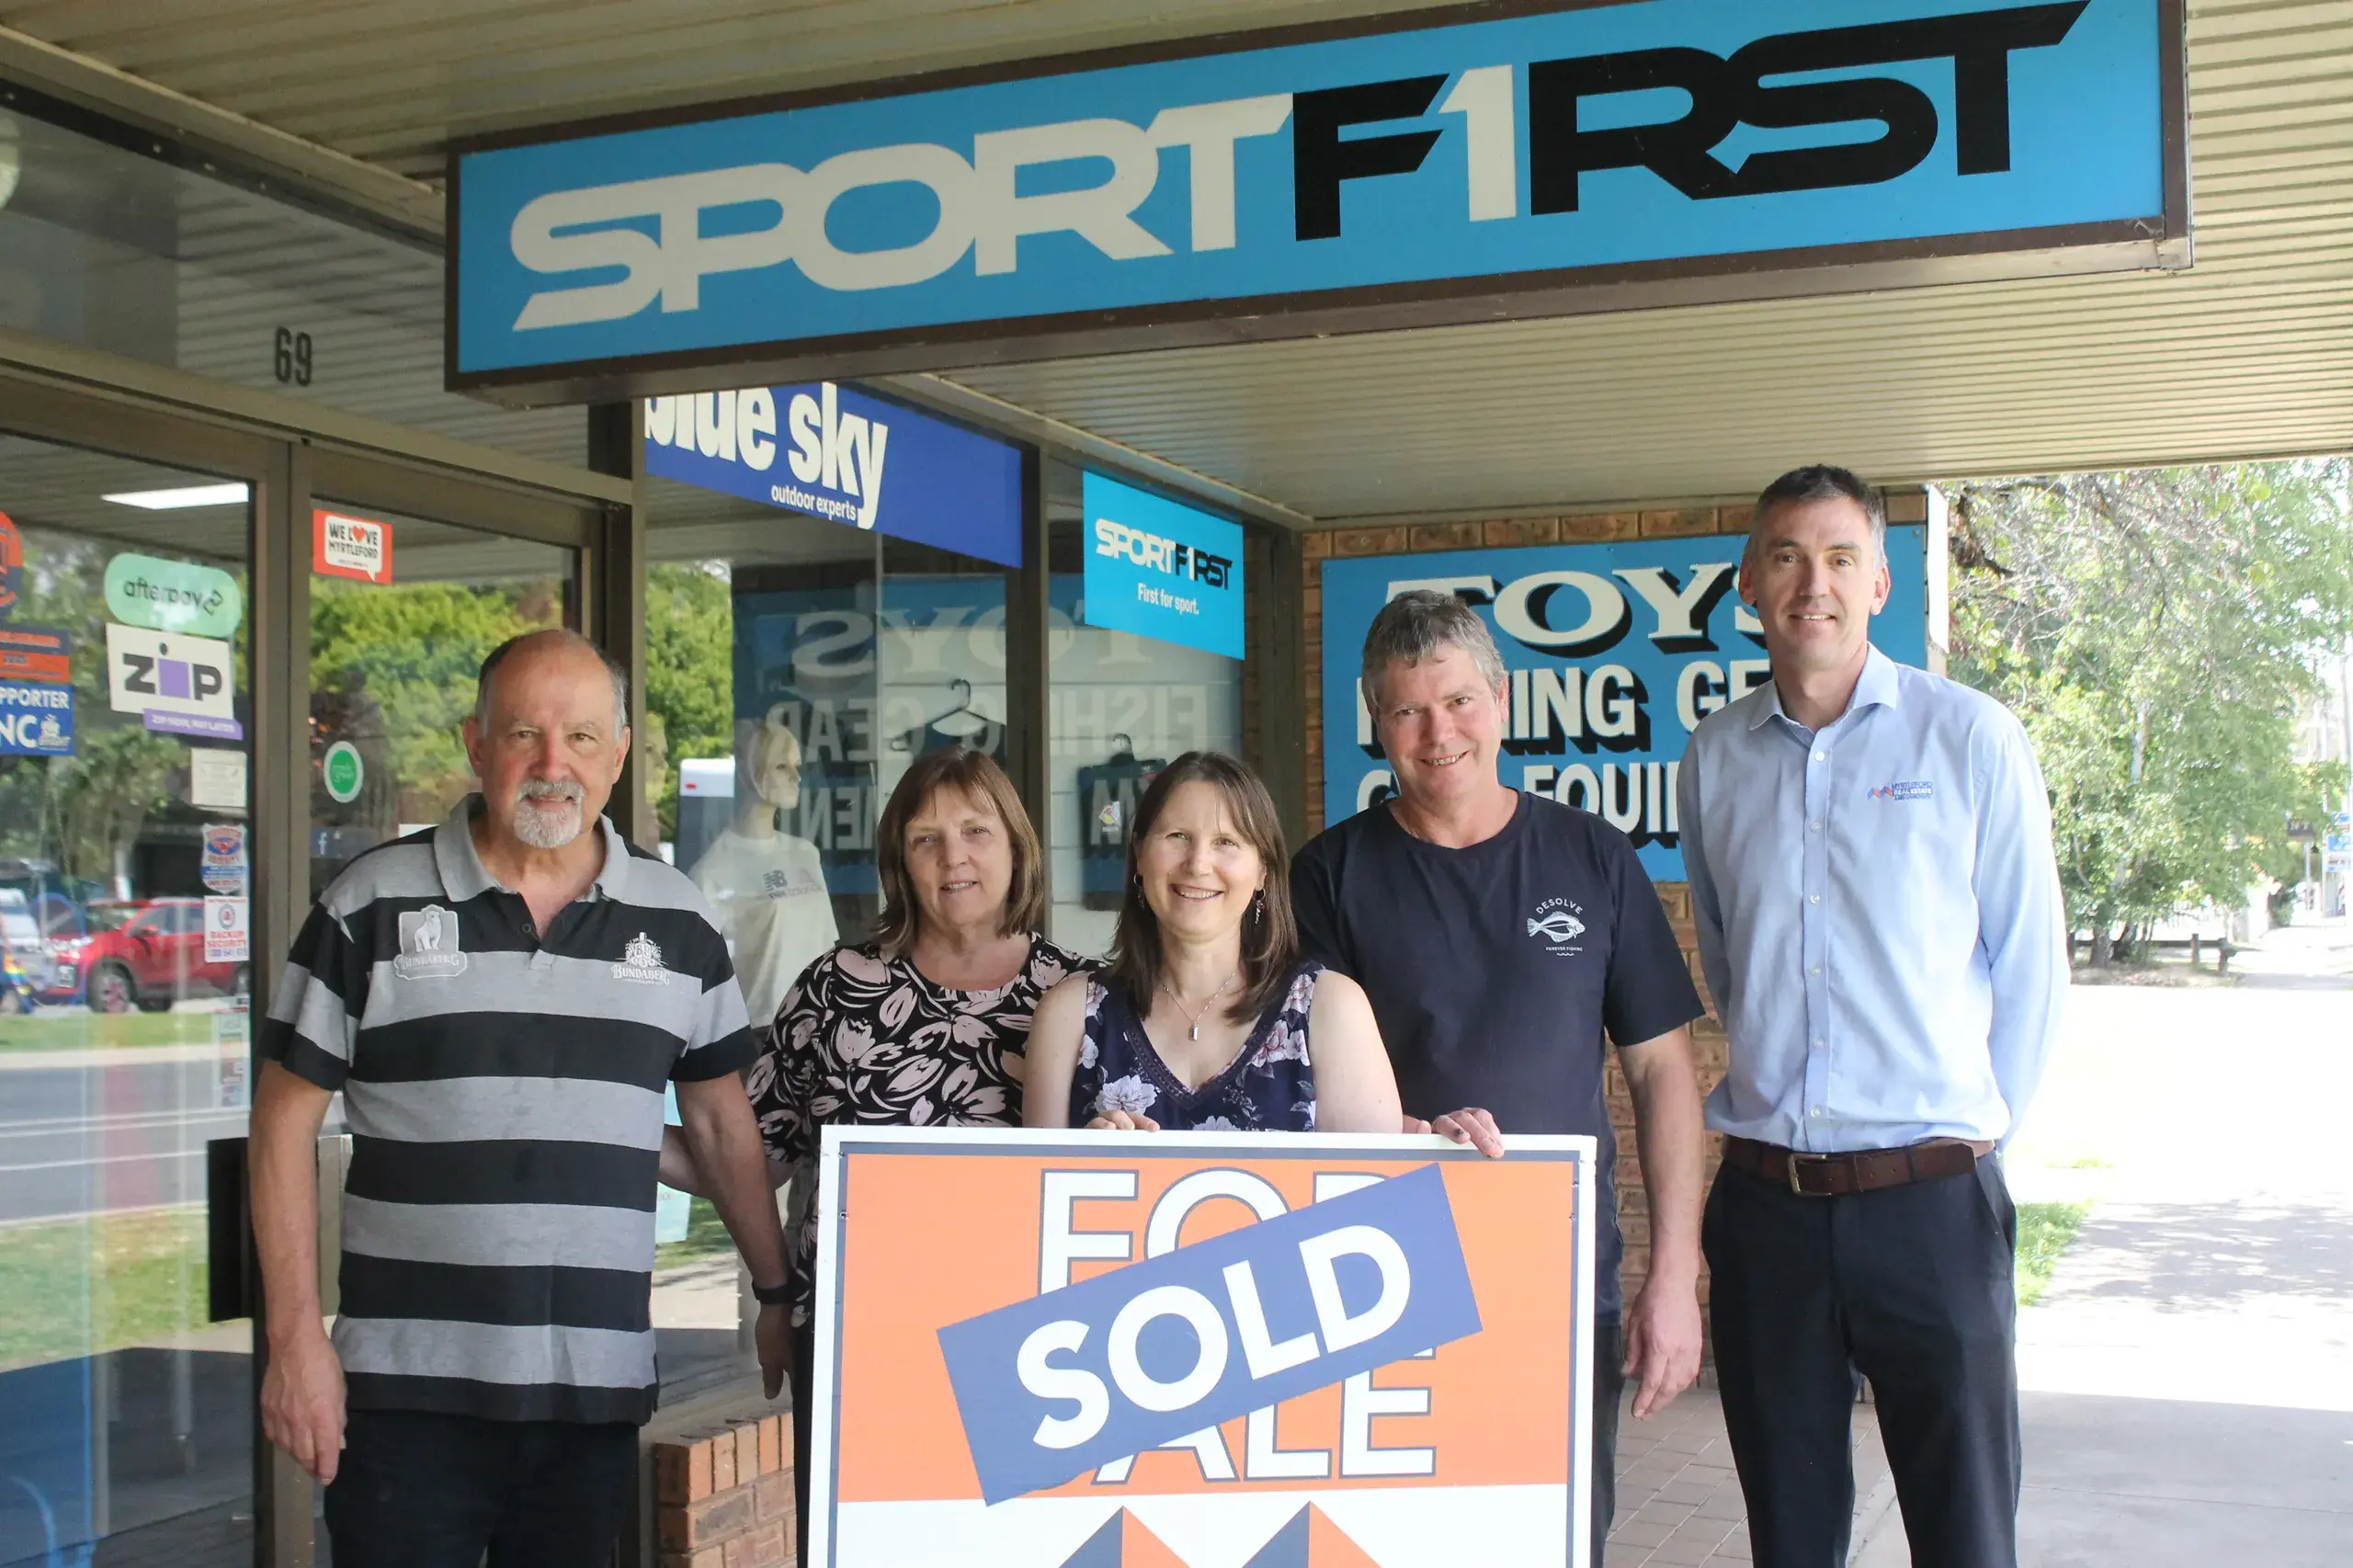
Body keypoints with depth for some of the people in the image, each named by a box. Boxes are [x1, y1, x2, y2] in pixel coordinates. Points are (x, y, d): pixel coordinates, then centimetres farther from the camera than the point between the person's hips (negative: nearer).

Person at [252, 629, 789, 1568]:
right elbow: (286, 1119, 1)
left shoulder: (676, 925, 7)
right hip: (409, 1390, -2)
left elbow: (721, 1120, 14)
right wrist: (295, 1334, -4)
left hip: (597, 1394, 2)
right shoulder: (373, 907, -1)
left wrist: (779, 1296, 9)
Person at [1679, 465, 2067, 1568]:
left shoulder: (1971, 737, -2)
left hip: (1929, 1197, -3)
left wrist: (1978, 1125, 4)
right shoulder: (1713, 757, 6)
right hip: (1763, 1200, 3)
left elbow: (2029, 961, 3)